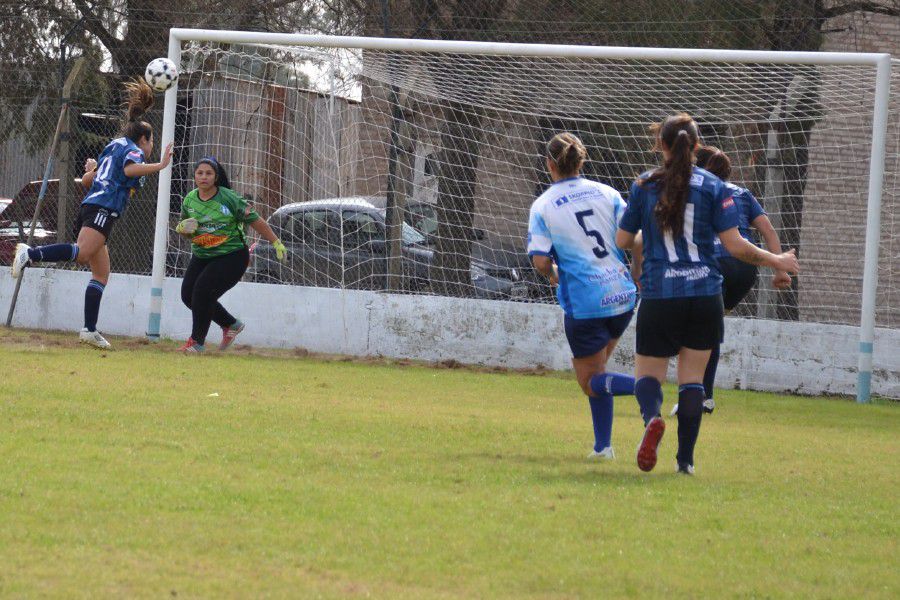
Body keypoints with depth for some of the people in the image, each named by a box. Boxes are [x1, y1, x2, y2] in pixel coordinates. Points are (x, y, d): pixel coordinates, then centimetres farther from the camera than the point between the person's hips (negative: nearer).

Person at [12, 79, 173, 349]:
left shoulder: (113, 148, 29)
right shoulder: (134, 150, 5)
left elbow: (87, 180, 33)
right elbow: (130, 169, -19)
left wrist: (91, 169, 53)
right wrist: (159, 165, -21)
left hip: (90, 209, 10)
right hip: (103, 210, -10)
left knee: (101, 274, 8)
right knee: (82, 253, -31)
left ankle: (90, 329, 4)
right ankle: (29, 254, -44)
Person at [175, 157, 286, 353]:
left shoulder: (229, 199, -14)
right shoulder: (189, 199, 2)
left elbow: (255, 221, -7)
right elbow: (184, 230, 15)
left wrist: (277, 243, -5)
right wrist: (182, 228, -10)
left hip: (232, 256, -6)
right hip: (201, 256, 6)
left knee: (203, 290, -22)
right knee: (188, 294, -2)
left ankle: (197, 341, -7)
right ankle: (231, 324, 20)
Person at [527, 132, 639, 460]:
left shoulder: (543, 206, -5)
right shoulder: (606, 194, 3)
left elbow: (541, 261, -11)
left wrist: (552, 274, 11)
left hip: (584, 303, -4)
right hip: (622, 297, 4)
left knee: (591, 382, 7)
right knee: (595, 369, 23)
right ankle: (603, 444, 16)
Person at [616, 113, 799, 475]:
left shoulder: (644, 186, 1)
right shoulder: (713, 187, -2)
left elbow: (622, 241, 7)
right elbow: (735, 245, -6)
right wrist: (776, 261, 9)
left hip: (659, 296, -1)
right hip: (705, 296, 1)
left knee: (647, 373, 7)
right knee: (692, 377, 9)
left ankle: (652, 415, -26)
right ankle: (686, 459, 4)